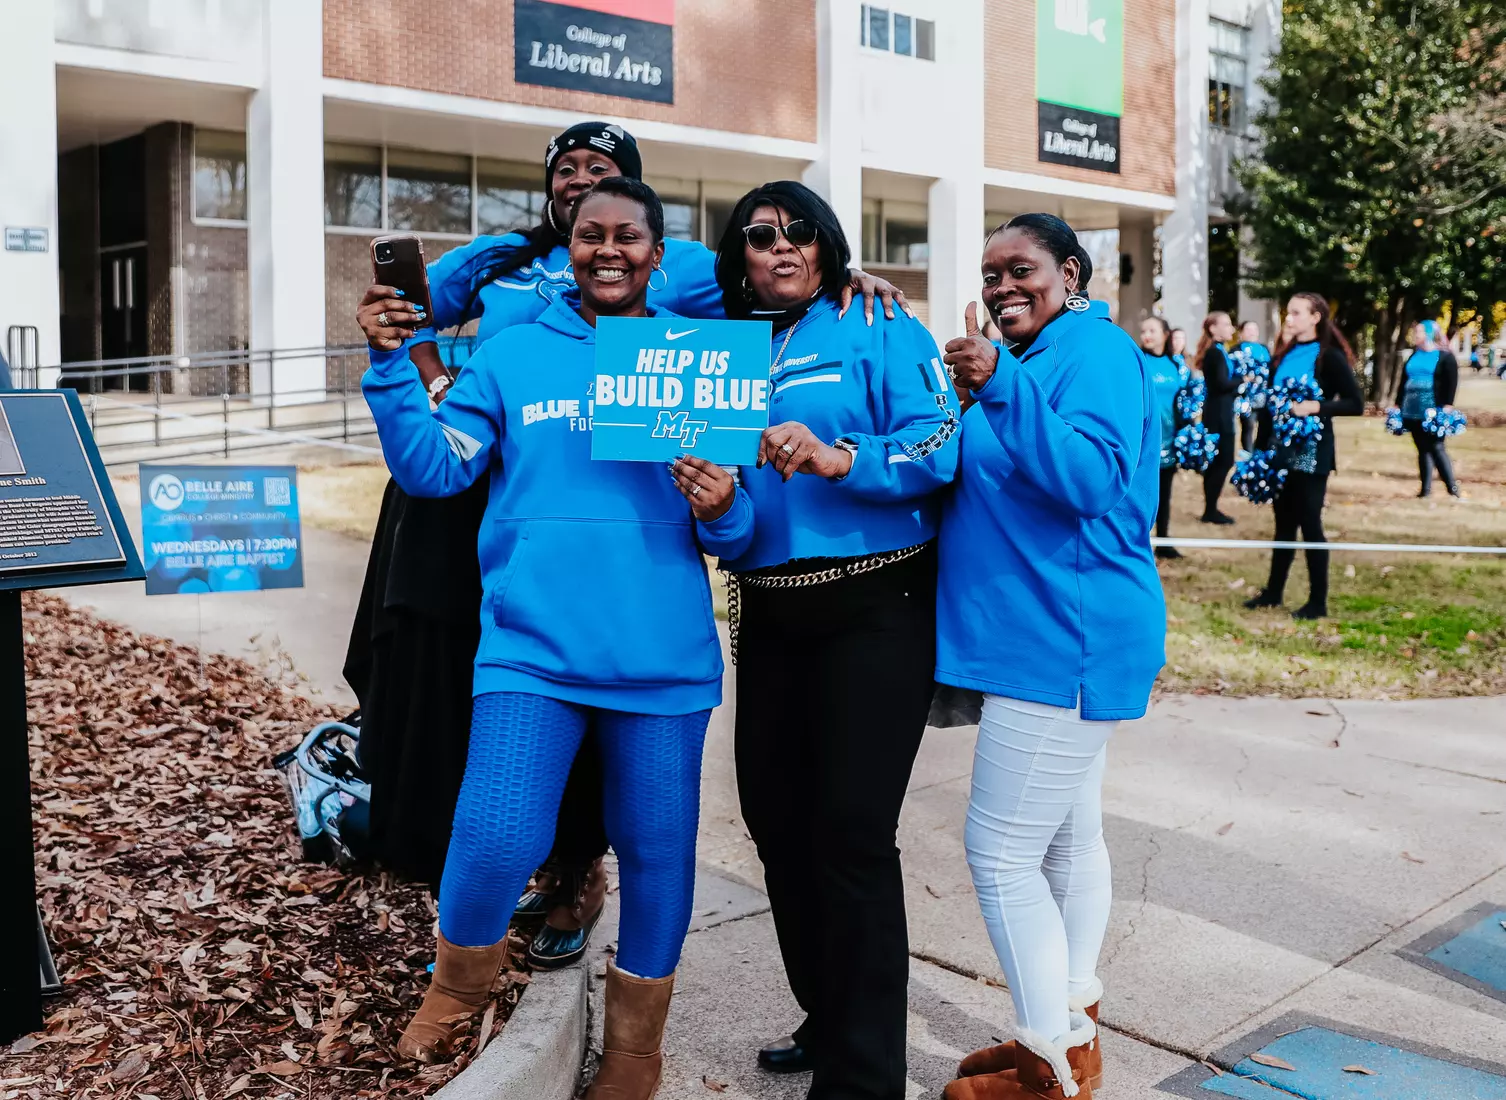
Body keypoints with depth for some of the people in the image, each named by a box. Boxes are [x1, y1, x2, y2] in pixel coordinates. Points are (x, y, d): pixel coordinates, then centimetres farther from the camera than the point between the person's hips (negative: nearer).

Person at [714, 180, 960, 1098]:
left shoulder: (879, 330, -1)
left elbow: (938, 446, -14)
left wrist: (836, 457, -27)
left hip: (873, 611, -6)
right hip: (771, 618, 6)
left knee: (851, 833, -7)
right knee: (776, 819, 11)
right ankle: (828, 1023, 31)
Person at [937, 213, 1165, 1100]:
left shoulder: (1096, 350, -12)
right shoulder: (1040, 356, 18)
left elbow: (1093, 477, -26)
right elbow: (1009, 481, 27)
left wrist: (1001, 390, -32)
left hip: (1065, 644, -11)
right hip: (1060, 638, 11)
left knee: (1002, 853, -8)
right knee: (1070, 839, 16)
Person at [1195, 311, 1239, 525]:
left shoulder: (1213, 351, 14)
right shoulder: (1216, 352, -15)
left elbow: (1219, 380, 11)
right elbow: (1222, 384, -23)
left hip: (1215, 411, 10)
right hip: (1219, 413, -10)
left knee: (1215, 461, 12)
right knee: (1224, 461, -5)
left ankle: (1210, 508, 16)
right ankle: (1210, 510, -2)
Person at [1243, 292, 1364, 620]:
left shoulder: (1329, 357, -7)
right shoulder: (1283, 356, 10)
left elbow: (1356, 404, -11)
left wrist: (1316, 406, -24)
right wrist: (1259, 448, 9)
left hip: (1311, 453, -6)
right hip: (1280, 450, 6)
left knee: (1309, 523, -2)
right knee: (1284, 523, 13)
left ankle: (1318, 601, 6)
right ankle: (1273, 592, 22)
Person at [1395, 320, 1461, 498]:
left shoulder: (1445, 356, -1)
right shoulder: (1413, 356, 17)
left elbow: (1452, 383, -8)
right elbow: (1403, 381, 20)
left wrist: (1448, 406, -17)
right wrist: (1398, 405, 15)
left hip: (1433, 411, -6)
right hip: (1413, 410, 6)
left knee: (1436, 448, -9)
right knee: (1423, 449, 8)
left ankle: (1453, 488, -2)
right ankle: (1425, 489, 11)